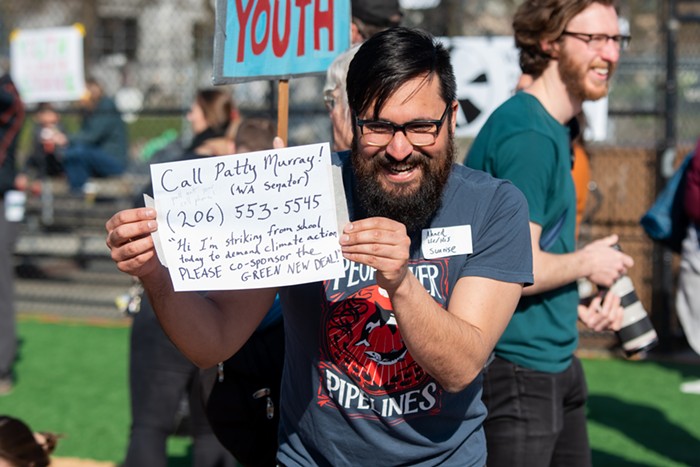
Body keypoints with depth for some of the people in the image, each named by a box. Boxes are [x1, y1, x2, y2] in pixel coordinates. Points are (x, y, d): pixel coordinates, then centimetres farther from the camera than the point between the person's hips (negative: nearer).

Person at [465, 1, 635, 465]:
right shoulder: (527, 137, -20)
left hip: (556, 362, 10)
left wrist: (576, 306, 9)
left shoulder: (551, 130, 12)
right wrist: (587, 262, -9)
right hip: (518, 372, -10)